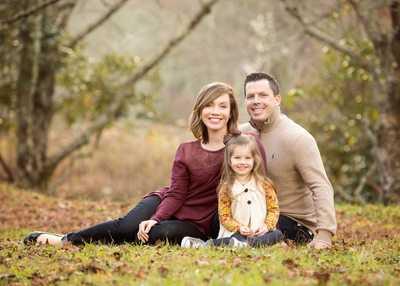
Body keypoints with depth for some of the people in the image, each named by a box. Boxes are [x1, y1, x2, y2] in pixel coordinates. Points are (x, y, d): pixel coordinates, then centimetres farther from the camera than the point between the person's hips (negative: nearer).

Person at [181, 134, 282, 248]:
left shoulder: (263, 183, 5)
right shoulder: (226, 188, 2)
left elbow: (274, 209, 8)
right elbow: (224, 216, 1)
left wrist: (267, 226, -11)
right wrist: (239, 228, -17)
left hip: (261, 233, 2)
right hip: (236, 233, -2)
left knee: (277, 234, -30)